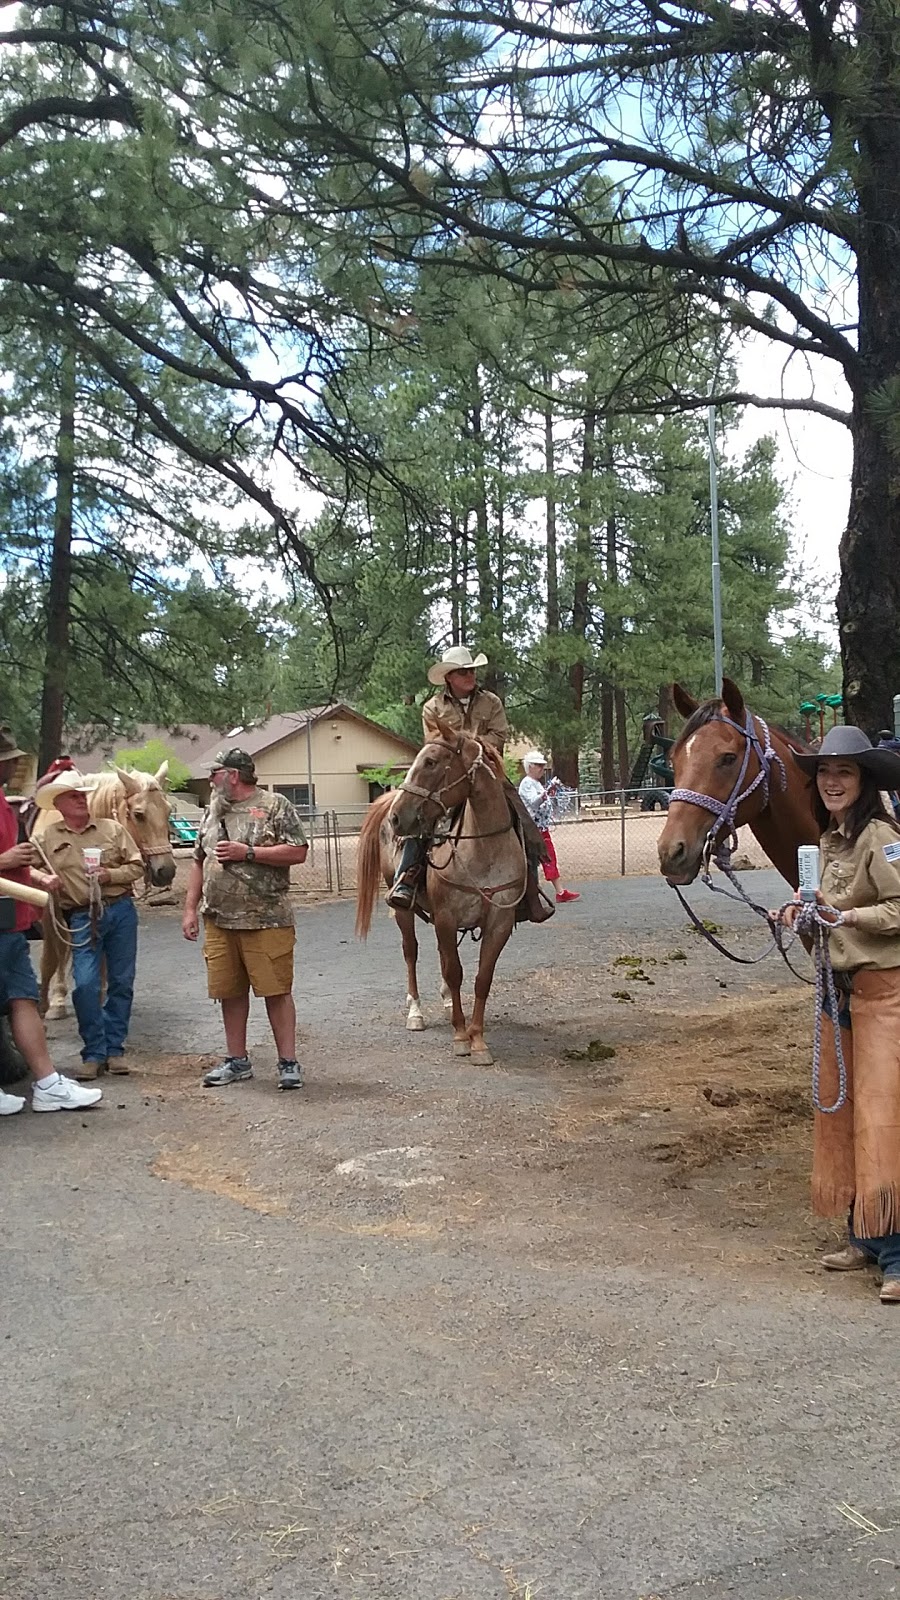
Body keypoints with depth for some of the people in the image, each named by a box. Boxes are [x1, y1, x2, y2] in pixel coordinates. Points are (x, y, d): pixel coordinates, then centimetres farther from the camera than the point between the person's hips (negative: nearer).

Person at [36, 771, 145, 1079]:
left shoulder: (112, 828, 5)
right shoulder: (48, 838, 5)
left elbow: (137, 866, 5)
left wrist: (111, 875, -12)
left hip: (121, 910, 1)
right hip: (82, 918, -1)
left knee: (121, 982, 6)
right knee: (85, 985, -11)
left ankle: (114, 1048, 18)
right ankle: (93, 1053, 3)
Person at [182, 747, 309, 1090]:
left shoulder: (275, 806, -2)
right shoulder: (213, 812, 17)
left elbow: (298, 852, -10)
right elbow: (199, 863, 20)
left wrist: (248, 852, -14)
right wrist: (190, 908, 12)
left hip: (266, 920, -6)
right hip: (219, 921, 6)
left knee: (276, 991, -4)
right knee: (229, 991, 10)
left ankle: (288, 1062, 5)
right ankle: (237, 1061, 22)